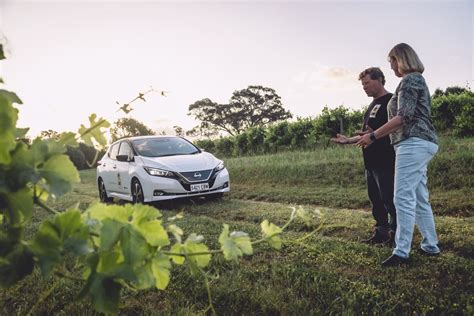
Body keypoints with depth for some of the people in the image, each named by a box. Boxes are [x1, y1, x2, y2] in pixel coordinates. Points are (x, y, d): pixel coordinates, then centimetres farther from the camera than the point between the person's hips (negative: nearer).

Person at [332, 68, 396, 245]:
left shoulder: (391, 101, -7)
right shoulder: (372, 105, 21)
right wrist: (349, 140, 15)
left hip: (385, 162, -9)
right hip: (371, 162, 9)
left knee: (389, 199, -5)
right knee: (376, 200, 13)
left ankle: (395, 235, 5)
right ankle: (380, 233, 22)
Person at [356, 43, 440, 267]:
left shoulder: (409, 80, -7)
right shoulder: (417, 80, 24)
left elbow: (404, 117, -18)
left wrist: (373, 136, -17)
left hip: (414, 143, -11)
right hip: (421, 143, 11)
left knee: (403, 198, -12)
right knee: (420, 198, 12)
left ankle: (401, 252, -10)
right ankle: (431, 246, 19)